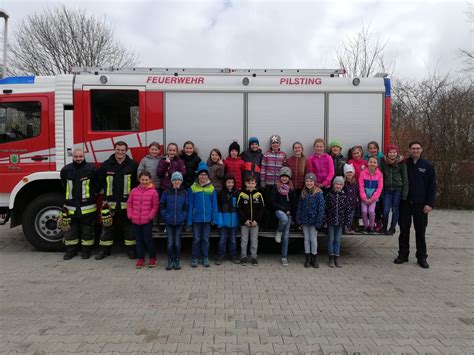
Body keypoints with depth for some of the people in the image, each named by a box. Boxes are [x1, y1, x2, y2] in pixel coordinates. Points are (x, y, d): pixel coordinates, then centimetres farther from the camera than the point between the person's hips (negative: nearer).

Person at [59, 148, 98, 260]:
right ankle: (71, 250, 24)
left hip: (87, 206, -2)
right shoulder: (66, 170, 3)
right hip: (71, 206, 3)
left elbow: (97, 185, 3)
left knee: (87, 230, 7)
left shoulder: (91, 169, -4)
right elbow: (63, 186, 18)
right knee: (70, 229, 11)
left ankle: (86, 250, 20)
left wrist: (90, 195, 3)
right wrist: (70, 196, 14)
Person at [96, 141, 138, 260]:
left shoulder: (132, 165, 0)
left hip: (127, 203, -1)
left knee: (129, 228, 7)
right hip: (110, 202, 1)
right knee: (107, 226, 9)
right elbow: (100, 181, 10)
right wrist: (108, 192, 6)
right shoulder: (106, 165, 3)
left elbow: (137, 182, 3)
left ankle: (131, 249, 18)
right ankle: (104, 250, 21)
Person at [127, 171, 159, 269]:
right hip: (135, 221, 4)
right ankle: (140, 259, 24)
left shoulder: (153, 192, -6)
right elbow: (129, 204, 11)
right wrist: (130, 215, 2)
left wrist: (150, 216, -10)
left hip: (147, 221, -4)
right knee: (139, 240, 12)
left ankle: (153, 258, 19)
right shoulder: (134, 191, 4)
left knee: (147, 239, 0)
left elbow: (155, 206, -4)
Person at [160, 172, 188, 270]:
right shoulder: (166, 192, 1)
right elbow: (161, 205, 4)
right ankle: (170, 261, 16)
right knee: (170, 242, 1)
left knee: (177, 242, 3)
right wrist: (165, 216, -3)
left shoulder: (184, 193, 1)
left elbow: (186, 207, 3)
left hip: (179, 222, 0)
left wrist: (183, 217, -4)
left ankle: (177, 261, 18)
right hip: (169, 222, 0)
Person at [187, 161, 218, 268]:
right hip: (196, 219, -1)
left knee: (206, 239, 10)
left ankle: (205, 258, 22)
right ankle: (194, 258, 18)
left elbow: (214, 204, 3)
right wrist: (189, 219, -4)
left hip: (207, 218, 1)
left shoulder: (212, 188, 2)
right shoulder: (193, 188, -1)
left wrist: (214, 218, -1)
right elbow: (190, 205, 0)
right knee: (196, 239, 6)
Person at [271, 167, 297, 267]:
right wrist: (284, 209, -10)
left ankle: (284, 257, 10)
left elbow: (294, 203, 10)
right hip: (278, 210, -2)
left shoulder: (291, 188, 7)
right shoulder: (276, 187, 0)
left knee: (286, 236, 1)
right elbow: (273, 202, -4)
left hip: (288, 213, 3)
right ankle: (278, 232, -7)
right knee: (284, 218, -38)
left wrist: (289, 211, -5)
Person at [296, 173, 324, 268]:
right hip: (305, 221, 4)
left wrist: (318, 222, -14)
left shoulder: (319, 193, -8)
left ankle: (314, 259, 19)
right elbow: (299, 207, 7)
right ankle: (307, 259, 21)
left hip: (313, 221, -4)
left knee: (313, 239, 3)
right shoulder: (303, 193, 6)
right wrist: (299, 220, 1)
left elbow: (321, 208, -10)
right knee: (306, 239, 11)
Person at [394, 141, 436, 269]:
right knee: (404, 229, 7)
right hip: (405, 203, 1)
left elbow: (432, 185, -1)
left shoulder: (428, 165, 0)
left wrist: (430, 203, -7)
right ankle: (403, 254, 19)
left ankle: (422, 257, 16)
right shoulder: (404, 164, 2)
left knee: (420, 231, 6)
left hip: (421, 204, -1)